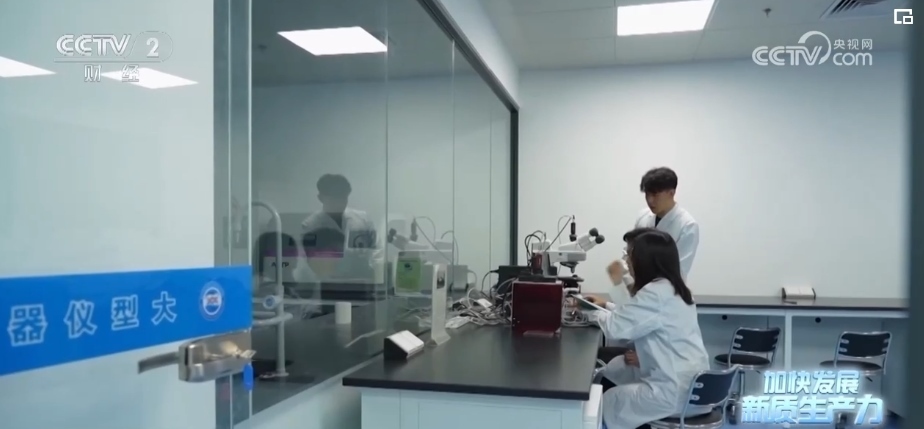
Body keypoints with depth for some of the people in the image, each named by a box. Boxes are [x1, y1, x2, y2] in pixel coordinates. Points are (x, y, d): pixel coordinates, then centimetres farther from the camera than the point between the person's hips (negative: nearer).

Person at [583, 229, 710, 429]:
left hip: (677, 392, -9)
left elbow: (615, 328, -15)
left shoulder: (655, 293, -20)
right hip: (690, 383, 9)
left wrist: (591, 311, 1)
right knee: (609, 373, 16)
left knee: (607, 402, 7)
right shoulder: (671, 287, 10)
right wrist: (606, 306, 17)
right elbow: (632, 317, 24)